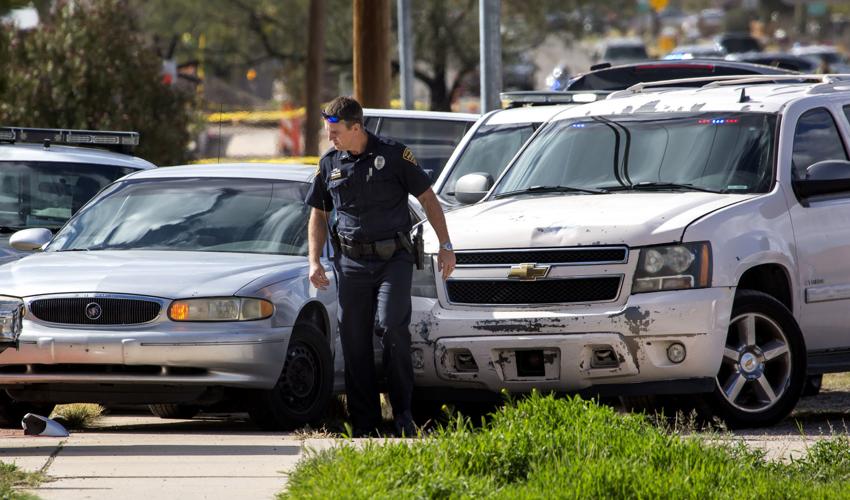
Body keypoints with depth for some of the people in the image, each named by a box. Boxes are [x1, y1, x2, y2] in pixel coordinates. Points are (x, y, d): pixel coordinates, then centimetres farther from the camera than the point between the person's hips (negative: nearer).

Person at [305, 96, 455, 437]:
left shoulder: (393, 155, -3)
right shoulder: (330, 165, 8)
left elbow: (428, 199, 2)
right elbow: (318, 215, 18)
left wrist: (445, 246, -3)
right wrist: (314, 261, 6)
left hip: (394, 258, -4)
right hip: (352, 264, 4)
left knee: (391, 328, -19)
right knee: (354, 341, 1)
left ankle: (403, 412, -7)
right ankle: (364, 424, 7)